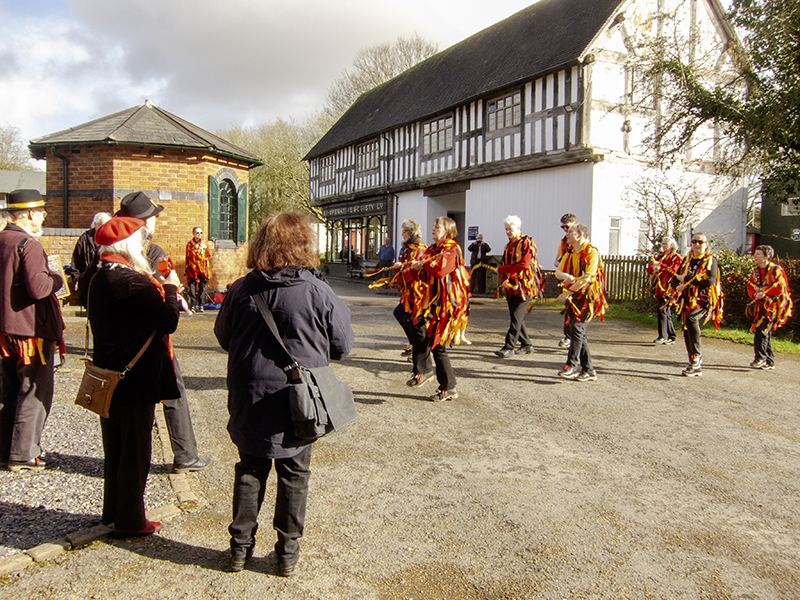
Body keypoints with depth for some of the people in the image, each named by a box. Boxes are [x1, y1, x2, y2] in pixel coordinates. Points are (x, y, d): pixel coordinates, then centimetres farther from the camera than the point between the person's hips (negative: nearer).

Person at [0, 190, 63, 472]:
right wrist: (56, 279, -7)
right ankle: (23, 455, 7)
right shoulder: (29, 245, -17)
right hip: (30, 329, -9)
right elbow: (37, 288, -25)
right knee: (35, 392, 1)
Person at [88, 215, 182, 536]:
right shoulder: (133, 282, -22)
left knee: (115, 449, 21)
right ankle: (130, 522, 17)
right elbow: (169, 321, -21)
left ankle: (113, 512, 36)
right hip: (136, 382, -9)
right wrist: (170, 288, -8)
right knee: (135, 452, 5)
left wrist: (162, 292, 5)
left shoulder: (100, 279, 8)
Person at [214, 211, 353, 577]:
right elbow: (342, 345, -4)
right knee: (294, 476, 15)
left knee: (249, 472, 19)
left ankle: (240, 546, 31)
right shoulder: (319, 293, -15)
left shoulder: (241, 291, -9)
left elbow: (223, 337, 7)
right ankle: (288, 552, 26)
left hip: (250, 403, 2)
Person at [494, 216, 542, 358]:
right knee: (516, 316, 10)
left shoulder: (526, 243, -7)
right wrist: (504, 281, -2)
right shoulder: (509, 245, 17)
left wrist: (501, 269, -13)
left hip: (523, 286, -8)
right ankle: (526, 345, 21)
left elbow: (524, 265, -18)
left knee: (516, 317, -10)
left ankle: (509, 347, -11)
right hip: (511, 286, 8)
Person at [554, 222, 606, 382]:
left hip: (587, 296, -8)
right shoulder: (569, 253, 14)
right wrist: (565, 276, -19)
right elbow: (558, 272, 5)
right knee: (578, 332, 7)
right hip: (574, 297, 8)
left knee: (577, 328, -17)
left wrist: (568, 292, -17)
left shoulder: (591, 252, -11)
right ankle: (589, 370, 14)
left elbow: (588, 278, -19)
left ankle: (571, 365, -14)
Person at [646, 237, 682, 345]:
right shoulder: (660, 257, 17)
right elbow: (649, 268, 6)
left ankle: (662, 336, -16)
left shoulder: (676, 258, -2)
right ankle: (671, 337, 20)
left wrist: (660, 265, -19)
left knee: (662, 310, -17)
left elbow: (674, 270, -17)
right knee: (667, 313, 11)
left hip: (669, 289, -7)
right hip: (660, 288, 7)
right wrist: (654, 268, -16)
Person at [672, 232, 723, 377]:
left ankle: (697, 355, -24)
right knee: (687, 333, 7)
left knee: (691, 318, -34)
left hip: (704, 300, -6)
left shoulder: (711, 260, -1)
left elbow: (710, 280, -17)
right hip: (688, 300, 6)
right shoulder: (687, 259, 15)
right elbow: (675, 279, 13)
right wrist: (678, 286, -10)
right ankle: (696, 367, 20)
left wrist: (687, 279, -13)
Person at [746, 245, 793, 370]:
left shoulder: (776, 270, -8)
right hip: (760, 306, 7)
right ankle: (769, 362, 16)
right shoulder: (755, 271, 14)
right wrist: (755, 294, -11)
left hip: (773, 306, -7)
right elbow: (750, 287, 9)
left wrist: (764, 292, -16)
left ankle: (760, 358, -13)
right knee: (765, 334, 9)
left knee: (762, 330, -18)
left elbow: (780, 288, -16)